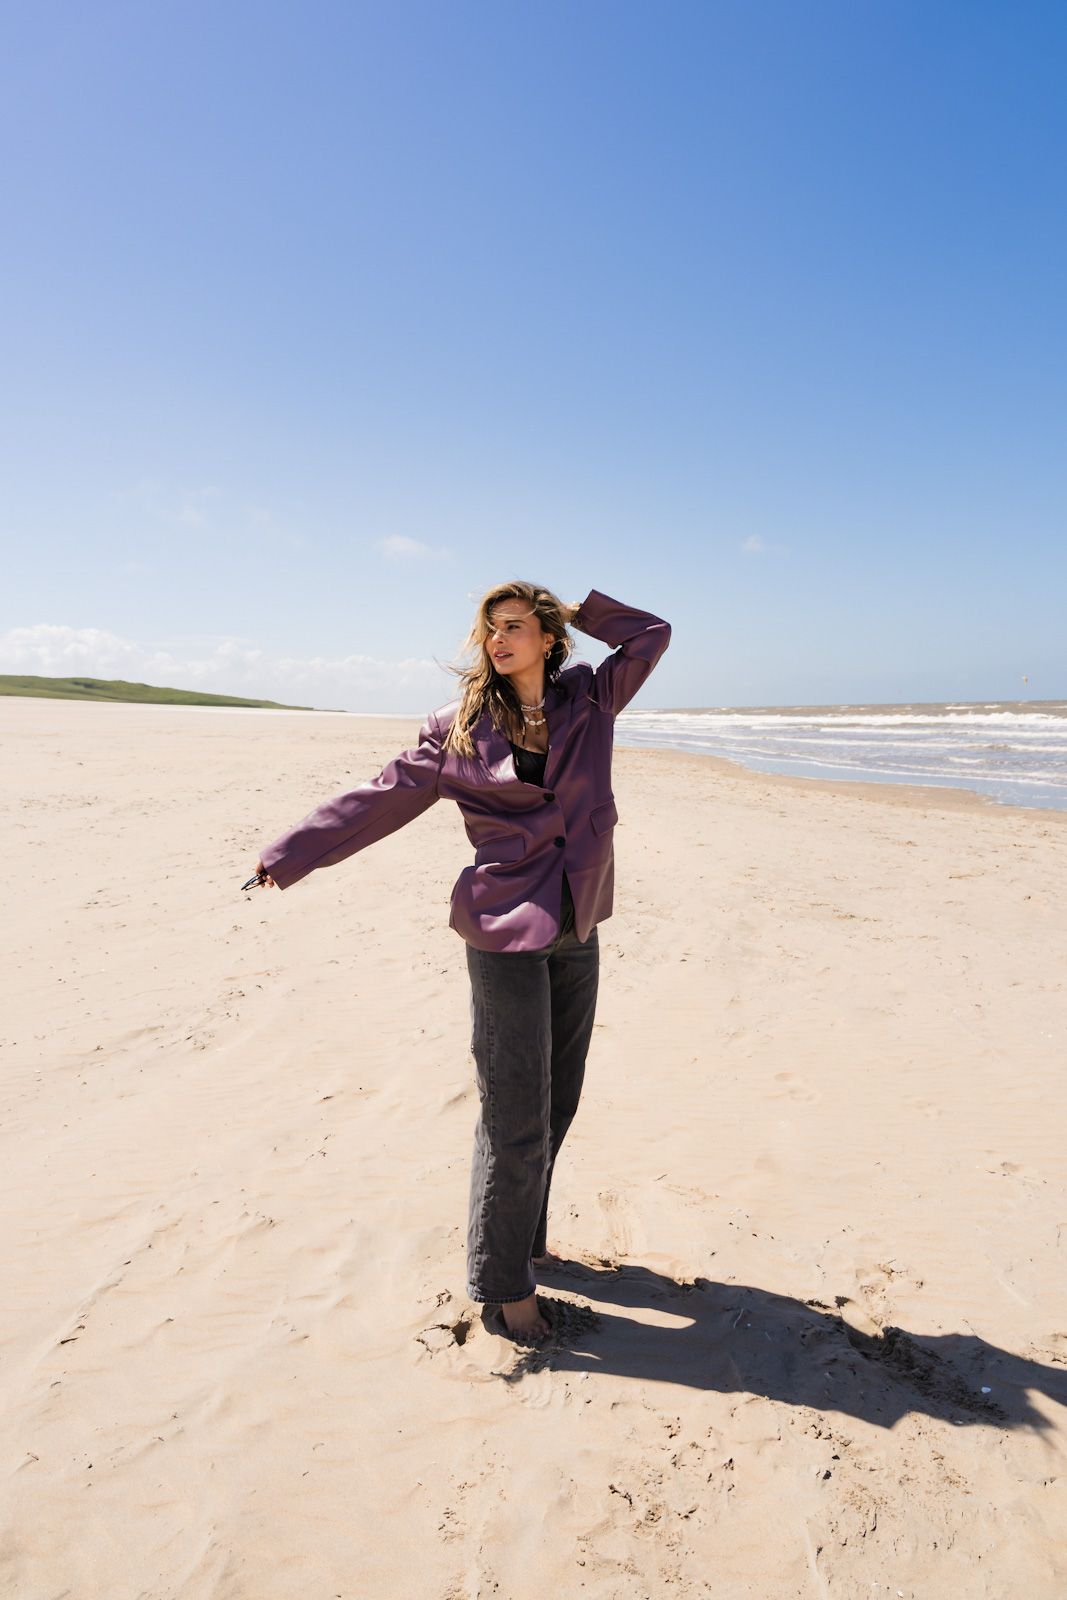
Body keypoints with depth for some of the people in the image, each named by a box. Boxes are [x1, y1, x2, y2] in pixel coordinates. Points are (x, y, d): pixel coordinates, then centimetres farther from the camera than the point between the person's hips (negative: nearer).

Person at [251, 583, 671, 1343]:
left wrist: (578, 608, 4)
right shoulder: (459, 727, -4)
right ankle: (502, 1281, 18)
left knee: (558, 1101, 16)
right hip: (505, 931, -4)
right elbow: (380, 797, -2)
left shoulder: (590, 701, 3)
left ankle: (521, 1237, 36)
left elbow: (652, 634, 13)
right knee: (516, 1114, 0)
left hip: (578, 929, 5)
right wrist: (291, 855, -4)